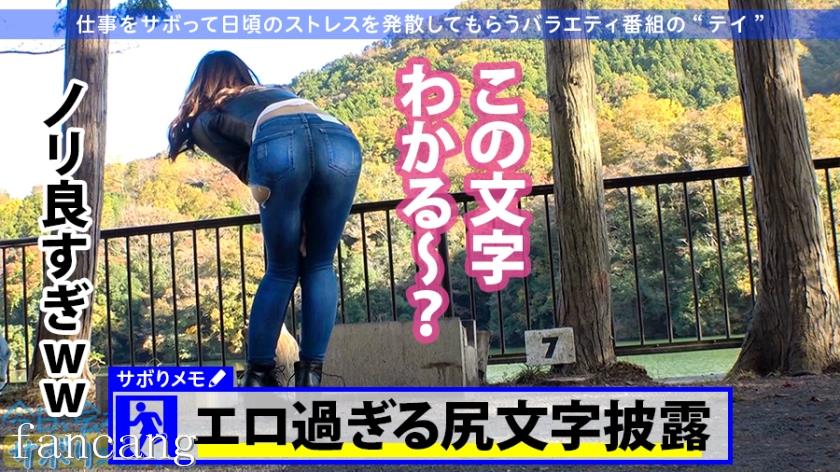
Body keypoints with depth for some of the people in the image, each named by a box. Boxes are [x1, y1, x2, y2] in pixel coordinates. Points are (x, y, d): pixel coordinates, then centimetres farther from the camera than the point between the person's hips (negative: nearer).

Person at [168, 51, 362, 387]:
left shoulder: (203, 119, 34)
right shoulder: (279, 90, 45)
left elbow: (241, 160, 15)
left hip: (280, 143, -2)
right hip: (342, 141, 3)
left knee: (282, 270, 15)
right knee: (319, 266, 17)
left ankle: (257, 377, 15)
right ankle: (311, 377, 11)